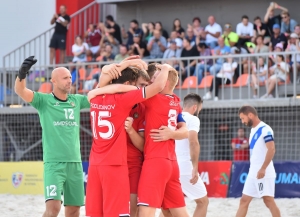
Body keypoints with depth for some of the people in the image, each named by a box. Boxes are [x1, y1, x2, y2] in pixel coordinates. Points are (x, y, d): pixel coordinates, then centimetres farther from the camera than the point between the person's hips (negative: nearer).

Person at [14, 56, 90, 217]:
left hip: (75, 163, 5)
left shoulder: (77, 100, 10)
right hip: (53, 163, -5)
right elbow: (20, 91, -17)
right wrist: (22, 74, -38)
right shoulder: (44, 100, -3)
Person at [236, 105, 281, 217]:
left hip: (264, 173, -10)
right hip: (253, 173, 10)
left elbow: (271, 150, -21)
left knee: (268, 200, -9)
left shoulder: (265, 129, -13)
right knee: (244, 201, 7)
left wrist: (263, 169, -25)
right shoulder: (253, 130, 16)